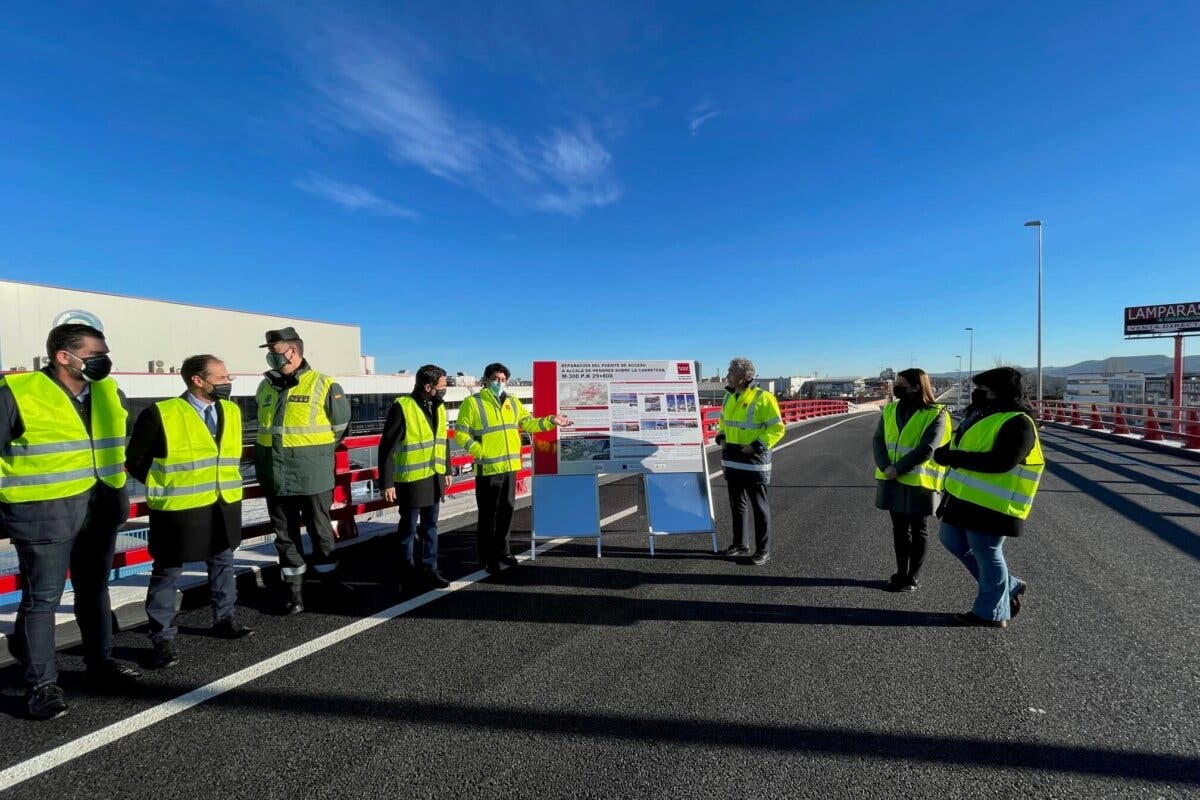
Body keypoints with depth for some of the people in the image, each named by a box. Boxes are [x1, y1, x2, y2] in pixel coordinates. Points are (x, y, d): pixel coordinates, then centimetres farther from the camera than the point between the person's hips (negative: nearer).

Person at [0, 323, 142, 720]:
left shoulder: (110, 393, 6)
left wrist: (120, 492, 16)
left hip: (100, 508, 6)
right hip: (44, 512, -5)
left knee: (94, 589, 17)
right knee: (42, 598, 4)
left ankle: (100, 661, 32)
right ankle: (41, 684, 19)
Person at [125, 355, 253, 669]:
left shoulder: (231, 411, 5)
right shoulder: (160, 414, -12)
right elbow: (135, 460, -4)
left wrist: (227, 483, 9)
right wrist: (162, 488, -1)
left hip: (225, 505, 6)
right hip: (179, 508, -5)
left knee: (223, 562, 18)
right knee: (167, 572, 6)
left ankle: (224, 619, 34)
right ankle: (162, 639, 20)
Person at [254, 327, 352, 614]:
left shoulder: (322, 385, -8)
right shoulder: (265, 387, 8)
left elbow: (341, 424, 0)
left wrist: (317, 453, 6)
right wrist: (282, 450, 14)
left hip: (313, 477, -4)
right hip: (275, 477, 4)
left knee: (320, 529, 10)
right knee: (285, 534, 11)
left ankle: (328, 576, 28)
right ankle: (293, 587, 24)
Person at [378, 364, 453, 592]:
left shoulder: (438, 406, 5)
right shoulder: (402, 407, -15)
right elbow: (387, 447, -14)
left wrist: (447, 470, 16)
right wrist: (386, 482, -15)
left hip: (434, 478, 6)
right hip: (411, 480, -6)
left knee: (430, 527, 15)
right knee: (408, 528, 9)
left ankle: (429, 569, 27)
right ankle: (408, 573, 24)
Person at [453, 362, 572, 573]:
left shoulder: (512, 401, 11)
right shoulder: (472, 402, -6)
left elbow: (528, 423, 15)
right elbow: (460, 433, -8)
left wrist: (550, 421, 2)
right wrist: (479, 451, -19)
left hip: (510, 466, 6)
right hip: (487, 468, -5)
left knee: (506, 510, 15)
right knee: (488, 514, 3)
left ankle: (502, 550, 31)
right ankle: (488, 557, 16)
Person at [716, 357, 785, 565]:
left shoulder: (763, 398, -14)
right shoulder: (729, 397, 8)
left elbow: (777, 429, -13)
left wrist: (755, 446, -20)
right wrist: (722, 438, 5)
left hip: (753, 460, -7)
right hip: (732, 459, 7)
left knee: (759, 506, 4)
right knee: (736, 504, 16)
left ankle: (763, 550, 15)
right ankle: (740, 544, 29)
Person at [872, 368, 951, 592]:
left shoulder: (936, 414, -11)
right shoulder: (890, 410, 6)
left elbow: (926, 450, -19)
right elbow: (877, 440, 0)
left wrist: (897, 469, -19)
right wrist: (885, 467, -15)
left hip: (918, 482, -5)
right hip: (892, 480, 5)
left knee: (917, 532, 10)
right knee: (899, 529, 16)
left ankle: (912, 578, 22)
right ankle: (901, 573, 30)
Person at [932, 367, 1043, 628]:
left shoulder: (1018, 423, -17)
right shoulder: (985, 414, 13)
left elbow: (1000, 462, -28)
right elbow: (966, 447, 21)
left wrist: (953, 457, -25)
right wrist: (946, 452, 0)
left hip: (991, 504, -10)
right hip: (965, 497, 10)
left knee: (986, 555, 3)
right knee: (952, 539, 18)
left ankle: (992, 613, 22)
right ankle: (1008, 587, 33)